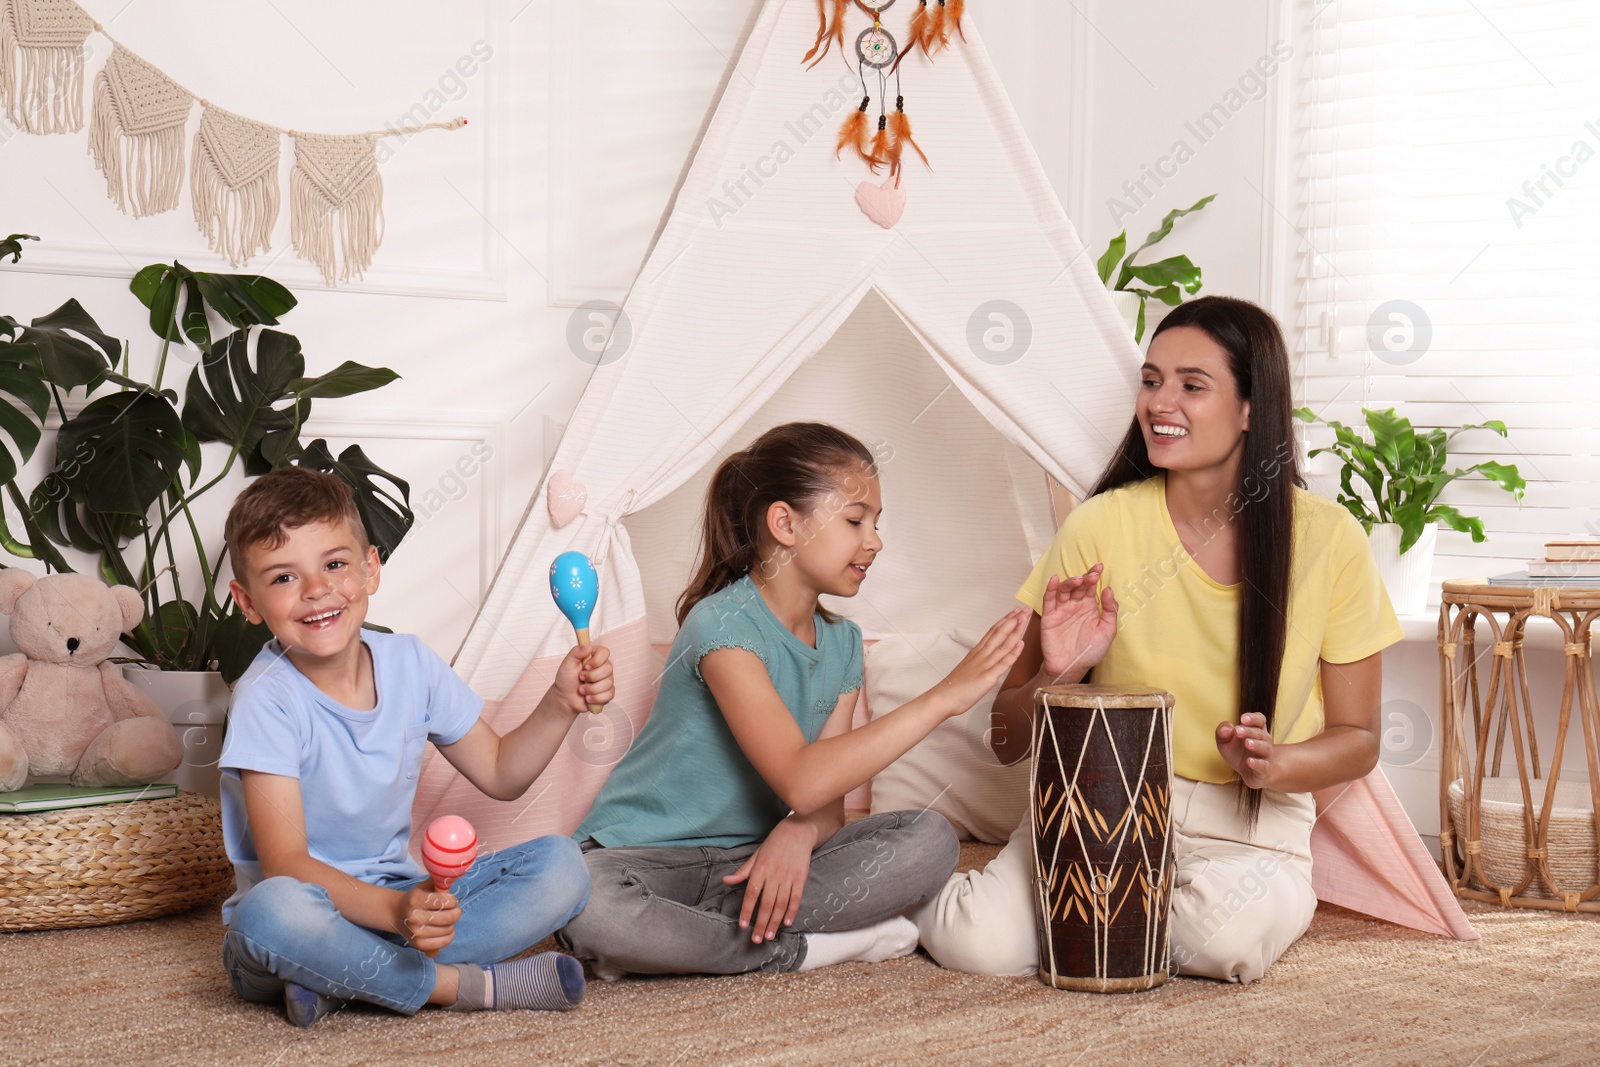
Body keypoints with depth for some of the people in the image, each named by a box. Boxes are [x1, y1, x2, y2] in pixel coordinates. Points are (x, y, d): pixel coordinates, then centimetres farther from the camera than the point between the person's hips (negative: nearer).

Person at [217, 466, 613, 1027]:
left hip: (401, 898, 6)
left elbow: (499, 772, 15)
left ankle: (342, 981, -22)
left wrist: (560, 704, -4)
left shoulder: (410, 665, 1)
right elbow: (284, 864, -24)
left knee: (560, 867, -12)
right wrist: (394, 910, -40)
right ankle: (468, 984, -23)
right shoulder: (267, 699, -16)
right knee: (273, 912, -39)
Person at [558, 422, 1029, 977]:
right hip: (647, 855, -6)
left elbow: (826, 801, 0)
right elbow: (800, 781, -31)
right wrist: (943, 697, -31)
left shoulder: (840, 641, 5)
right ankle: (797, 948, -19)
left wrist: (798, 833, -26)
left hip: (750, 859, 7)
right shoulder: (723, 625, -20)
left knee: (929, 840, -14)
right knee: (584, 904, -40)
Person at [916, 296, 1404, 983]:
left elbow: (1357, 738, 4)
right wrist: (1056, 676, -23)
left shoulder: (1328, 539, -5)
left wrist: (1273, 766, -17)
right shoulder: (1102, 526, -6)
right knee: (979, 943, -26)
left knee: (1231, 940, -33)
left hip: (1253, 822, 0)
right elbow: (1007, 743, -1)